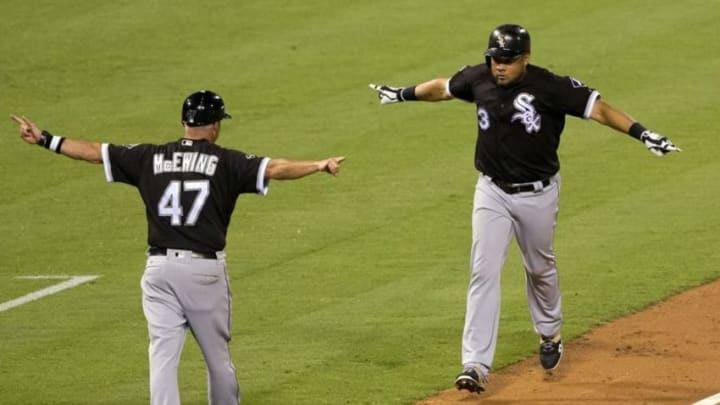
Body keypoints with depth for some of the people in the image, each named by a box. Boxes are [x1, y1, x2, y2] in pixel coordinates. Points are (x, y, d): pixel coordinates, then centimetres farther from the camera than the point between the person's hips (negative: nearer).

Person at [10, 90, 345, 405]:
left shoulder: (151, 158, 7)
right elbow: (274, 169, -13)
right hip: (206, 270, -2)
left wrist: (46, 140, 17)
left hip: (160, 268, 2)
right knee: (217, 356, 12)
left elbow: (94, 152, 10)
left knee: (162, 355, -2)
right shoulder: (225, 162, -1)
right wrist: (320, 166, -12)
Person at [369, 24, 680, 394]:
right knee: (484, 272, -8)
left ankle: (550, 335, 45)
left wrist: (641, 133, -35)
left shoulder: (550, 87, -19)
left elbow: (597, 108, -22)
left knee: (540, 269, 17)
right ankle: (476, 364, -11)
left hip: (538, 195, -2)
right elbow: (443, 87, 13)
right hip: (492, 193, 2)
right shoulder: (478, 79, -7)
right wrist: (403, 95, 29)